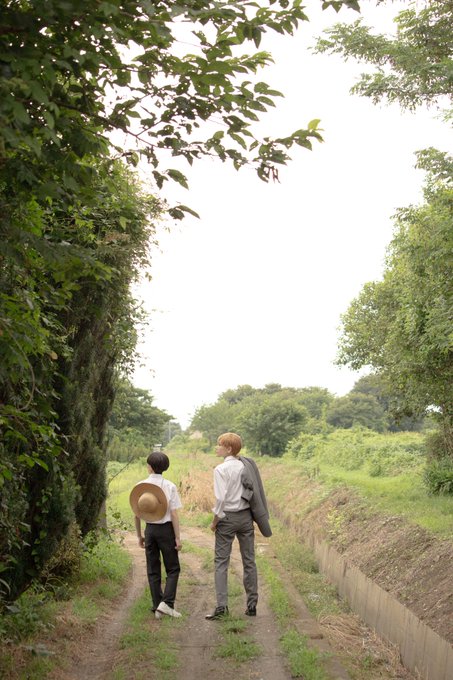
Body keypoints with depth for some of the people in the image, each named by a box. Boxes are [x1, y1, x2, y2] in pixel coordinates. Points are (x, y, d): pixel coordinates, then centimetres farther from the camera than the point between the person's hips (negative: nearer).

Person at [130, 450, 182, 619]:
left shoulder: (140, 486, -2)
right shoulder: (169, 486, -9)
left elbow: (137, 514, 2)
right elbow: (174, 514, -10)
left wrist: (139, 536, 13)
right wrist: (178, 537, -4)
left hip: (150, 529, 3)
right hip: (166, 529, -3)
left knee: (153, 570, 11)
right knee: (173, 569, 8)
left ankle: (157, 608, 13)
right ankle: (166, 602, -7)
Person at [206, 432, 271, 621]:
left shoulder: (221, 469, -14)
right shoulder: (245, 465, 3)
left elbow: (221, 498, -17)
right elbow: (253, 493, 4)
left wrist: (215, 520, -6)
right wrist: (252, 516, 13)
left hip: (228, 517, -5)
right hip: (246, 516, 5)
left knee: (221, 562, 2)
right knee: (249, 561, 11)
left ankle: (222, 606, -4)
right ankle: (252, 605, 16)